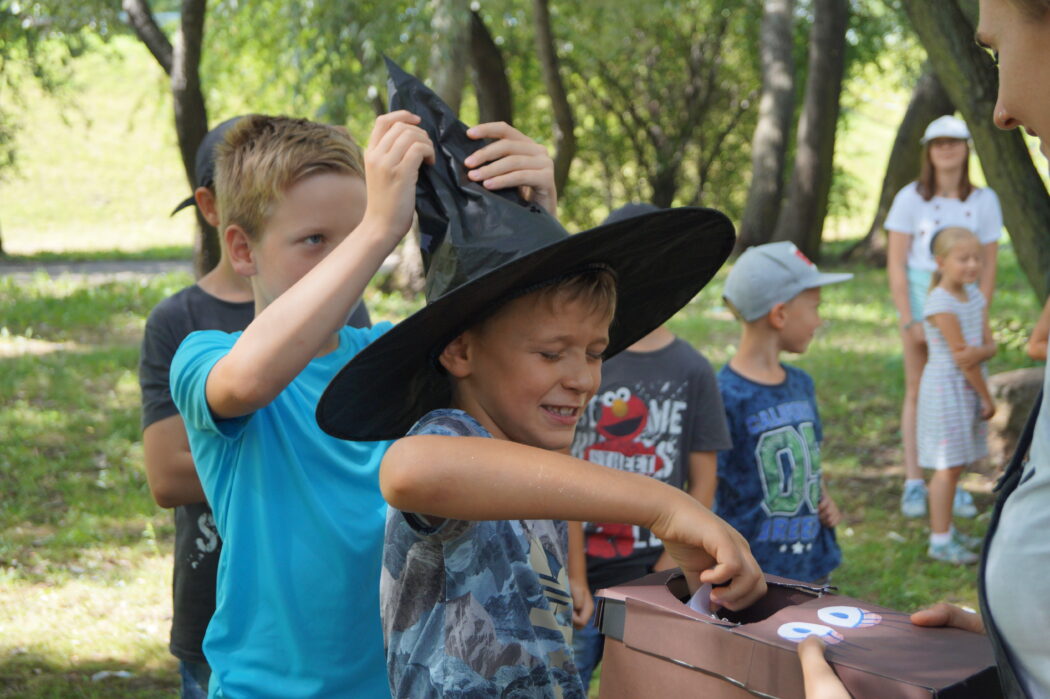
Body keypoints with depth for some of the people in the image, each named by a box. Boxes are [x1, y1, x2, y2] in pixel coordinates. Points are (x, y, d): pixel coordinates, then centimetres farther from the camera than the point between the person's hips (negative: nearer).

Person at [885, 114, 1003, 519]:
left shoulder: (983, 200, 1)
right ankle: (914, 485, 8)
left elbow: (988, 265, 3)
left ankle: (953, 485, 10)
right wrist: (908, 319, -9)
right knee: (917, 392, 3)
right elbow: (896, 263, -3)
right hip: (920, 297, -1)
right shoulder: (911, 198, -3)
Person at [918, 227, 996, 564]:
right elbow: (960, 356, -18)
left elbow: (990, 345, 2)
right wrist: (987, 397, -11)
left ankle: (946, 530, 24)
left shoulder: (974, 295, 7)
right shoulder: (941, 303, -19)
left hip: (969, 386, 8)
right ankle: (940, 540, 1)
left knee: (957, 463, 13)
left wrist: (980, 352, -23)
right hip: (946, 387, -8)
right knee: (948, 464, -5)